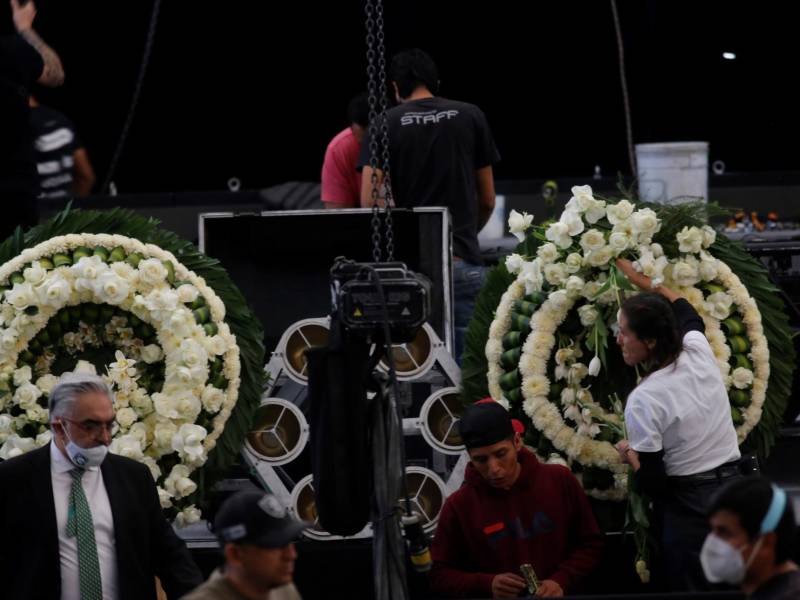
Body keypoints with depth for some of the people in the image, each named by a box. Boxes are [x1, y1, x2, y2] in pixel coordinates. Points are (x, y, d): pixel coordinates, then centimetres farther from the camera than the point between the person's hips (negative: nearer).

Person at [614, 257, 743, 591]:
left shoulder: (643, 400, -19)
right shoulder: (699, 352, -3)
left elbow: (653, 484, -16)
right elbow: (686, 313, 23)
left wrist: (628, 454, 2)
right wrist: (642, 281, 31)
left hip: (688, 508, -6)